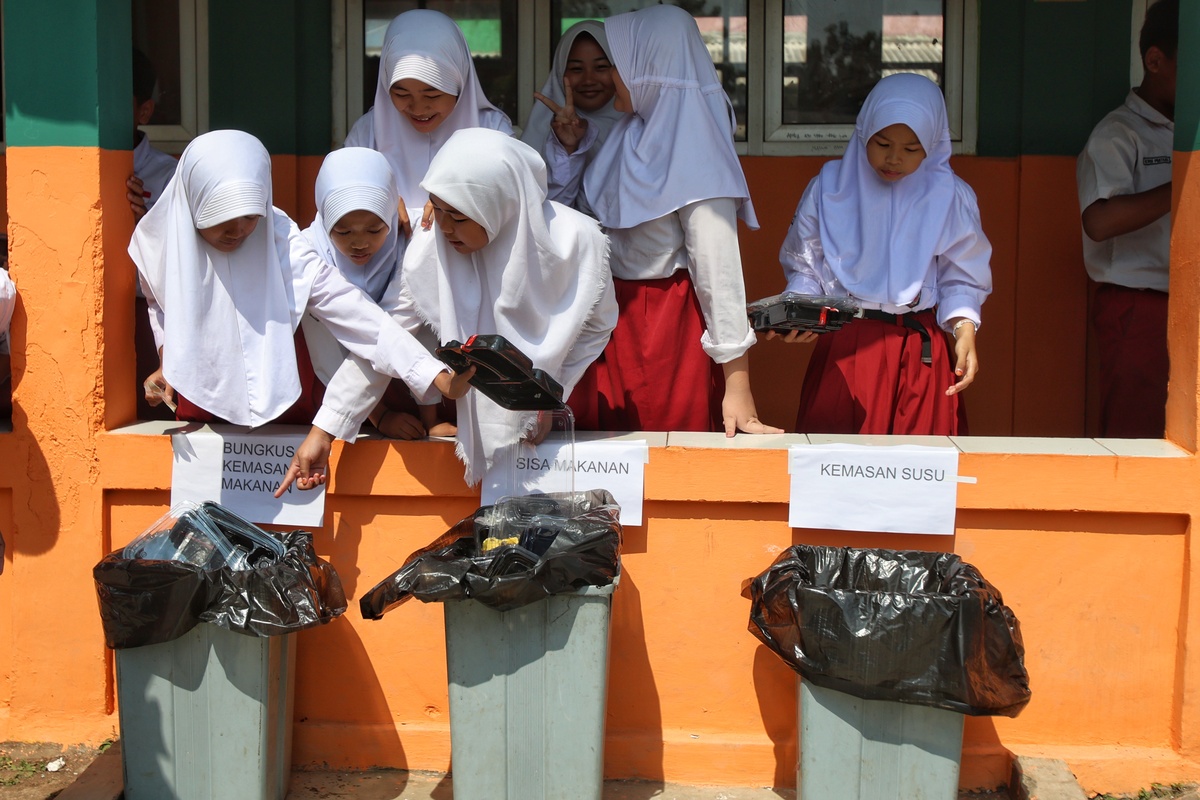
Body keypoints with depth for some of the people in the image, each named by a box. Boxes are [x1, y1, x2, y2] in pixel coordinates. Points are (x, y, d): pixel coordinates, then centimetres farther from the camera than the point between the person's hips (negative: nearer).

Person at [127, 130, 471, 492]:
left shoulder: (279, 242, -24)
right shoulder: (161, 242, -11)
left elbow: (352, 311, -32)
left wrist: (435, 375, -40)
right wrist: (168, 362, -5)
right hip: (200, 406, 3)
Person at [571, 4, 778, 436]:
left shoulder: (695, 154, -17)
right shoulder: (633, 136, 7)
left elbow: (719, 268, -20)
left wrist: (737, 383, -21)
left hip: (671, 325, -7)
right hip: (613, 317, 8)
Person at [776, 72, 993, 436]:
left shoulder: (948, 197, 1)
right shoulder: (830, 187, 2)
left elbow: (960, 278, 5)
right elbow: (803, 266, 7)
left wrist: (963, 328, -11)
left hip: (919, 351, 0)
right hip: (841, 347, 0)